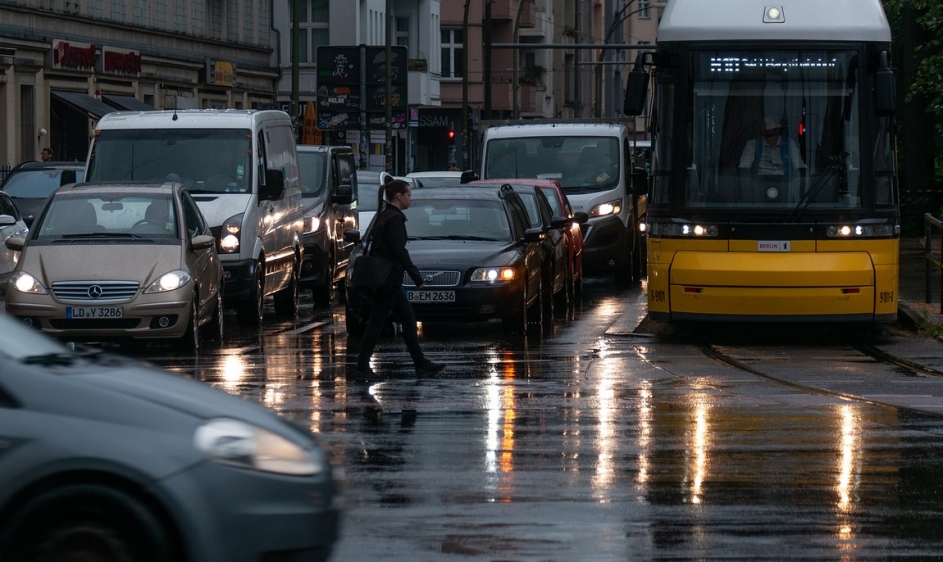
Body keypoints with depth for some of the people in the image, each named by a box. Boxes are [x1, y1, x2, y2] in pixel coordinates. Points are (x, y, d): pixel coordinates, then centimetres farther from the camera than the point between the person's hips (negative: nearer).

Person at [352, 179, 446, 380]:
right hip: (389, 280, -10)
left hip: (382, 278, 10)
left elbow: (375, 247, 18)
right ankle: (362, 368, -3)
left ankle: (421, 364, 17)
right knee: (376, 322, -5)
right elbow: (399, 251, -21)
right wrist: (417, 277, -17)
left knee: (408, 319, 13)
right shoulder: (394, 219, -15)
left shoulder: (383, 216, 14)